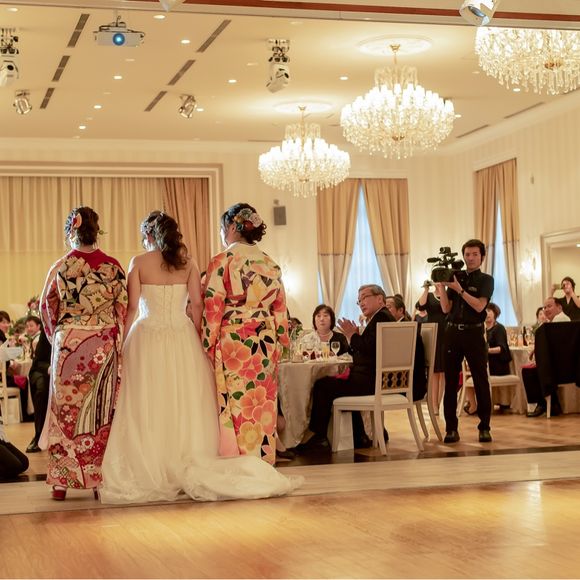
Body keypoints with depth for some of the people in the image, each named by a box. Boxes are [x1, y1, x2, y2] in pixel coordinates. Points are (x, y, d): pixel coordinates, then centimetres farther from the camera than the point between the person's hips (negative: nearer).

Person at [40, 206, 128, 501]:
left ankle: (62, 481, 10)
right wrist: (116, 343, 10)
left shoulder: (60, 268, -5)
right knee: (101, 411, 8)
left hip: (68, 344, -1)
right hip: (105, 345, 1)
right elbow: (123, 310, 1)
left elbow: (47, 309, 5)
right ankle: (99, 479, 12)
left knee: (66, 409, 7)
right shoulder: (113, 267, -3)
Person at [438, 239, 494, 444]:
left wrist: (459, 289, -16)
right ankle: (451, 428, 6)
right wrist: (441, 286, -3)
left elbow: (479, 306, -11)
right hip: (453, 332, 3)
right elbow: (446, 309, 6)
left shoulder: (486, 280, 4)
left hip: (473, 333, -3)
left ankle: (484, 427, 5)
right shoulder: (455, 276, 12)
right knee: (450, 382, 2)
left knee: (481, 381, -1)